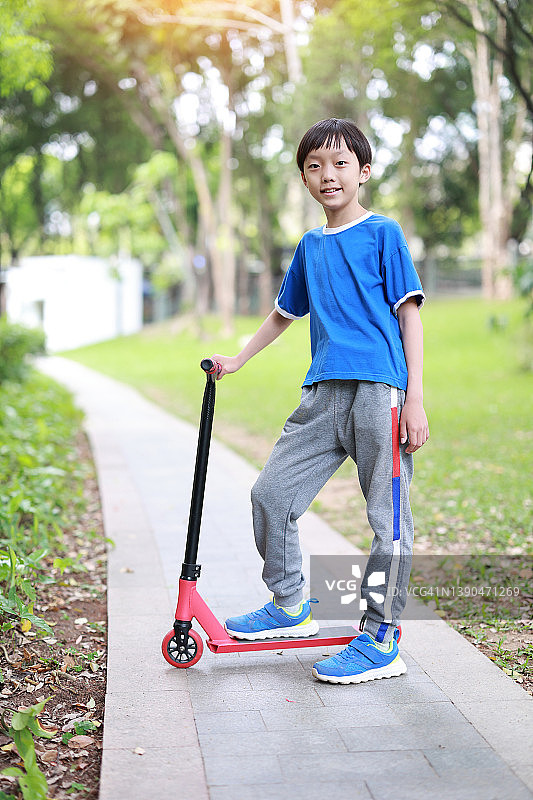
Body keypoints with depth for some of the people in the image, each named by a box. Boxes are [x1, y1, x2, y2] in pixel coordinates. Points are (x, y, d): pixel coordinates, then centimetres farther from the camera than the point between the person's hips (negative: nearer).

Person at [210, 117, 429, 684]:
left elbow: (409, 314, -2)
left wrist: (415, 398, -9)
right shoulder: (310, 246, 19)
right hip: (324, 392, 6)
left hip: (380, 388, -6)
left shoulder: (383, 233, 3)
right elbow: (283, 314, 33)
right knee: (271, 493, 4)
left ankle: (381, 639, 7)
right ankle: (290, 606, 21)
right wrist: (237, 360, 33)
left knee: (388, 515, -3)